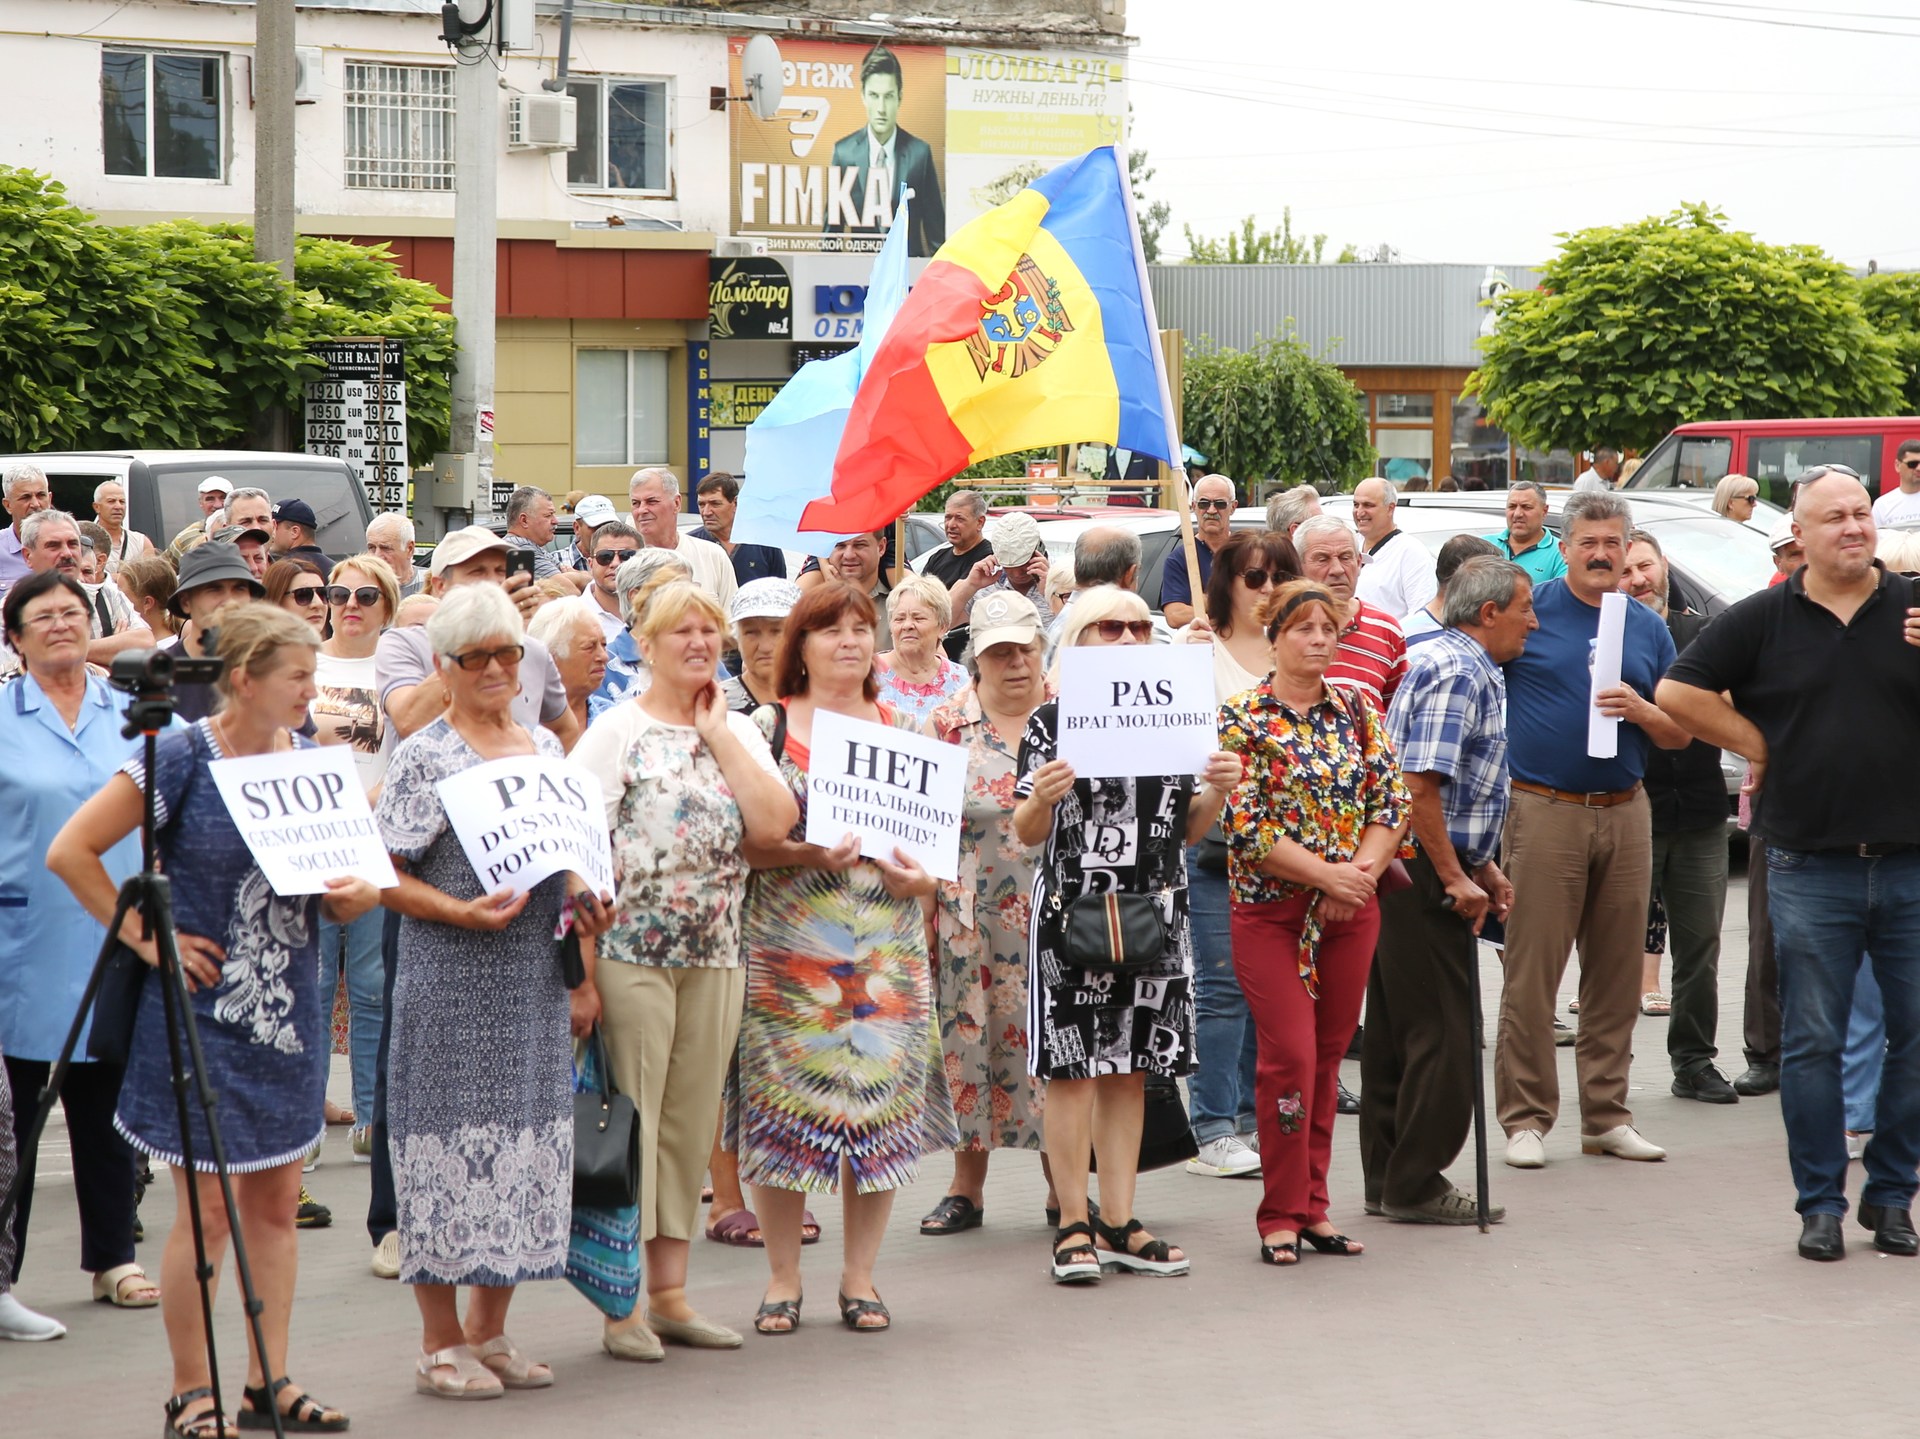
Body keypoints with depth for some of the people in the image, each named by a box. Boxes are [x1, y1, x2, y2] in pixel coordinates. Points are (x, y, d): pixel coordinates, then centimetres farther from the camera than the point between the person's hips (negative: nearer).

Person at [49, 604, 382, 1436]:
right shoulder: (181, 760, -11)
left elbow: (344, 887, 13)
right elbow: (71, 852, -12)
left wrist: (357, 894, -10)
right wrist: (146, 938, -11)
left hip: (289, 1015, 6)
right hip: (204, 1014, -6)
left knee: (276, 1202, 11)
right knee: (209, 1210, -3)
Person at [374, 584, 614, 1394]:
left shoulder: (544, 749, 14)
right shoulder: (423, 757, -5)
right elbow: (388, 877, -9)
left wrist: (583, 909, 4)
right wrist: (462, 912, -22)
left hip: (535, 983, 6)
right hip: (455, 985, -6)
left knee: (530, 1137, 7)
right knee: (452, 1137, -4)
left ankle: (489, 1332, 18)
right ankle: (441, 1344, 5)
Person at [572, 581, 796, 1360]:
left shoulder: (739, 731, 12)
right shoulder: (617, 731, -2)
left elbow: (775, 824, -4)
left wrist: (718, 734, -4)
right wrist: (582, 966, -14)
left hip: (715, 958, 5)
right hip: (631, 952, -5)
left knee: (690, 1126, 9)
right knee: (628, 1123, -3)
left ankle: (670, 1294, 17)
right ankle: (621, 1303, 2)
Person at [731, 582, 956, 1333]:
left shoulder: (903, 731, 12)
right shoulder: (765, 728, 3)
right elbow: (738, 838, -2)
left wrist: (923, 875, -5)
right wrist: (804, 855, -18)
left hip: (887, 947, 3)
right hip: (786, 944, -3)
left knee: (881, 1102, 2)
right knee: (783, 1106, -3)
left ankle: (860, 1277, 13)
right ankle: (783, 1280, 9)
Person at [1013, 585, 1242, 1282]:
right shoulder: (1051, 721, -2)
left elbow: (1187, 829, 15)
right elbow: (1026, 833, -2)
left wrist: (1215, 791, -4)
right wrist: (1041, 798, -23)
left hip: (1156, 909, 4)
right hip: (1073, 906, -4)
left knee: (1130, 1070, 9)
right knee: (1073, 1068, -4)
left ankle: (1119, 1223, 15)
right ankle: (1073, 1225, 4)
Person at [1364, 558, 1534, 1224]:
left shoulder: (1472, 669, 19)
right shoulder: (1458, 672, -15)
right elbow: (1421, 783, -23)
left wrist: (1482, 868, 23)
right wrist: (1456, 879, -20)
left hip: (1413, 870, 11)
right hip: (1424, 873, -11)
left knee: (1396, 1029, 13)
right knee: (1443, 1035, -6)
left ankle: (1387, 1180, 19)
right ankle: (1415, 1187, -1)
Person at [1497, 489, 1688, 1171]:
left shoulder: (1648, 628, 12)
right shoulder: (1528, 611, 0)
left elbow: (1681, 734, 14)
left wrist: (1641, 711, -6)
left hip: (1625, 814, 4)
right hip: (1544, 812, -4)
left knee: (1617, 973, 8)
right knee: (1532, 971, -5)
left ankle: (1607, 1114, 16)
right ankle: (1526, 1118, 1)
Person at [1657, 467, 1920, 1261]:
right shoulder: (1763, 620, 3)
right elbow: (1679, 691, 2)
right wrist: (1762, 747, 0)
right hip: (1811, 867, -1)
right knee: (1813, 1043, 4)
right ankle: (1820, 1203, 13)